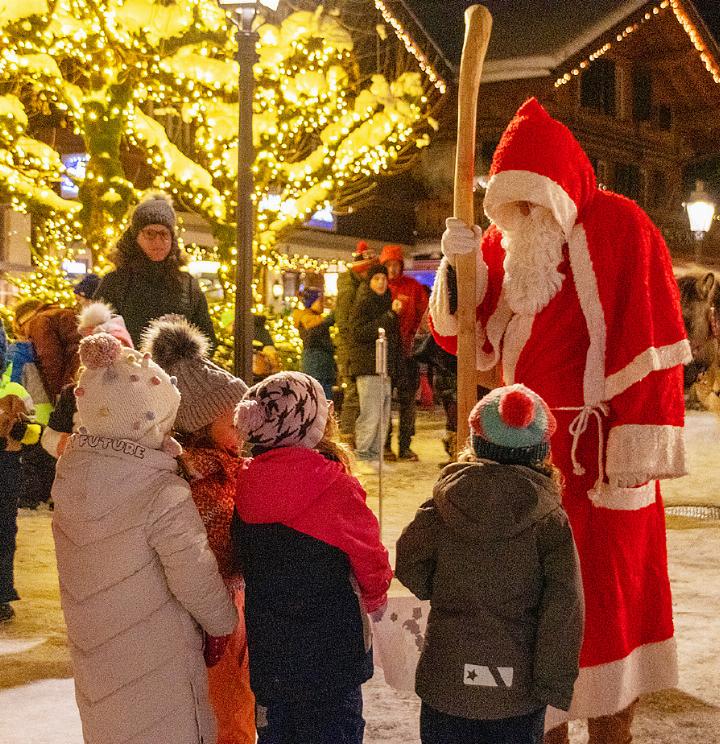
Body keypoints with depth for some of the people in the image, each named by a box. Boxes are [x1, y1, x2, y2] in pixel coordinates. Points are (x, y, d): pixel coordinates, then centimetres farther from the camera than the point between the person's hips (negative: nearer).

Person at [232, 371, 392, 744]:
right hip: (331, 654, -5)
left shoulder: (246, 488, -5)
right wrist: (375, 597, 14)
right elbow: (370, 556, -7)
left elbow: (241, 559, 6)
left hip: (266, 654, 5)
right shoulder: (334, 488, -20)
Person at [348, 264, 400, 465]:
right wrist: (389, 316, -19)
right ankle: (361, 457, -5)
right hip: (368, 367, -8)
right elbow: (358, 332, -19)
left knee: (383, 416, 9)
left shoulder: (386, 302, 21)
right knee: (370, 414, -12)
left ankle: (374, 455, 17)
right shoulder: (363, 303, -4)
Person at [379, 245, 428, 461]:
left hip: (406, 349, 0)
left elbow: (423, 313, 5)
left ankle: (405, 446, 7)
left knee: (408, 398, 1)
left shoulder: (413, 287, 4)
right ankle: (385, 445, 8)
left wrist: (411, 337, -2)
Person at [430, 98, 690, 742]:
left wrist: (635, 451, -20)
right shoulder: (503, 243, 8)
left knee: (607, 595, 4)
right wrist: (458, 263, -12)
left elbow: (649, 349, -15)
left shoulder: (619, 228, -10)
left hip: (598, 449, -5)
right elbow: (462, 338, 6)